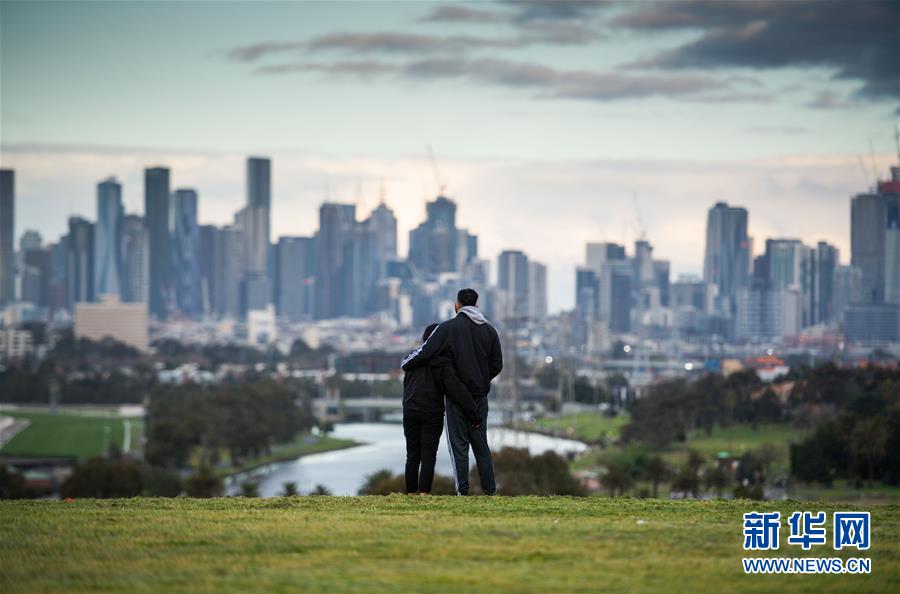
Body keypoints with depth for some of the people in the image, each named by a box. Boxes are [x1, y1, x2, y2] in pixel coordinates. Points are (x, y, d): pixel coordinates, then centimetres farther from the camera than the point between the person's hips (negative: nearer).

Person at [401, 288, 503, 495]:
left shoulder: (448, 328, -8)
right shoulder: (489, 330, 6)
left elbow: (425, 352, -11)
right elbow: (497, 365, 8)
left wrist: (405, 365, 8)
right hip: (480, 394, 4)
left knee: (458, 443, 1)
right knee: (481, 443, 12)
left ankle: (462, 490, -2)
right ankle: (490, 489, 9)